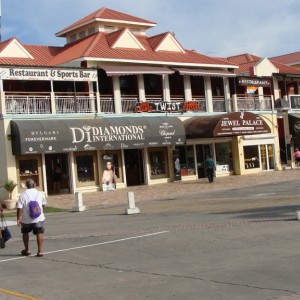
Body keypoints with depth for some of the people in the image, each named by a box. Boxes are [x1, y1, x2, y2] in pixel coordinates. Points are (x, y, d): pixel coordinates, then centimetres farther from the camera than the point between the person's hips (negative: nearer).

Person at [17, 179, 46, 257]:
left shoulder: (23, 195, -7)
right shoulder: (40, 194, 1)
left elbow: (19, 208, -11)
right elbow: (43, 204, 14)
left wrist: (18, 219, -8)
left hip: (26, 219, 0)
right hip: (38, 218, 0)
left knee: (25, 233, 19)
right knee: (39, 233, 2)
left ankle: (27, 250, 29)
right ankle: (40, 251, -6)